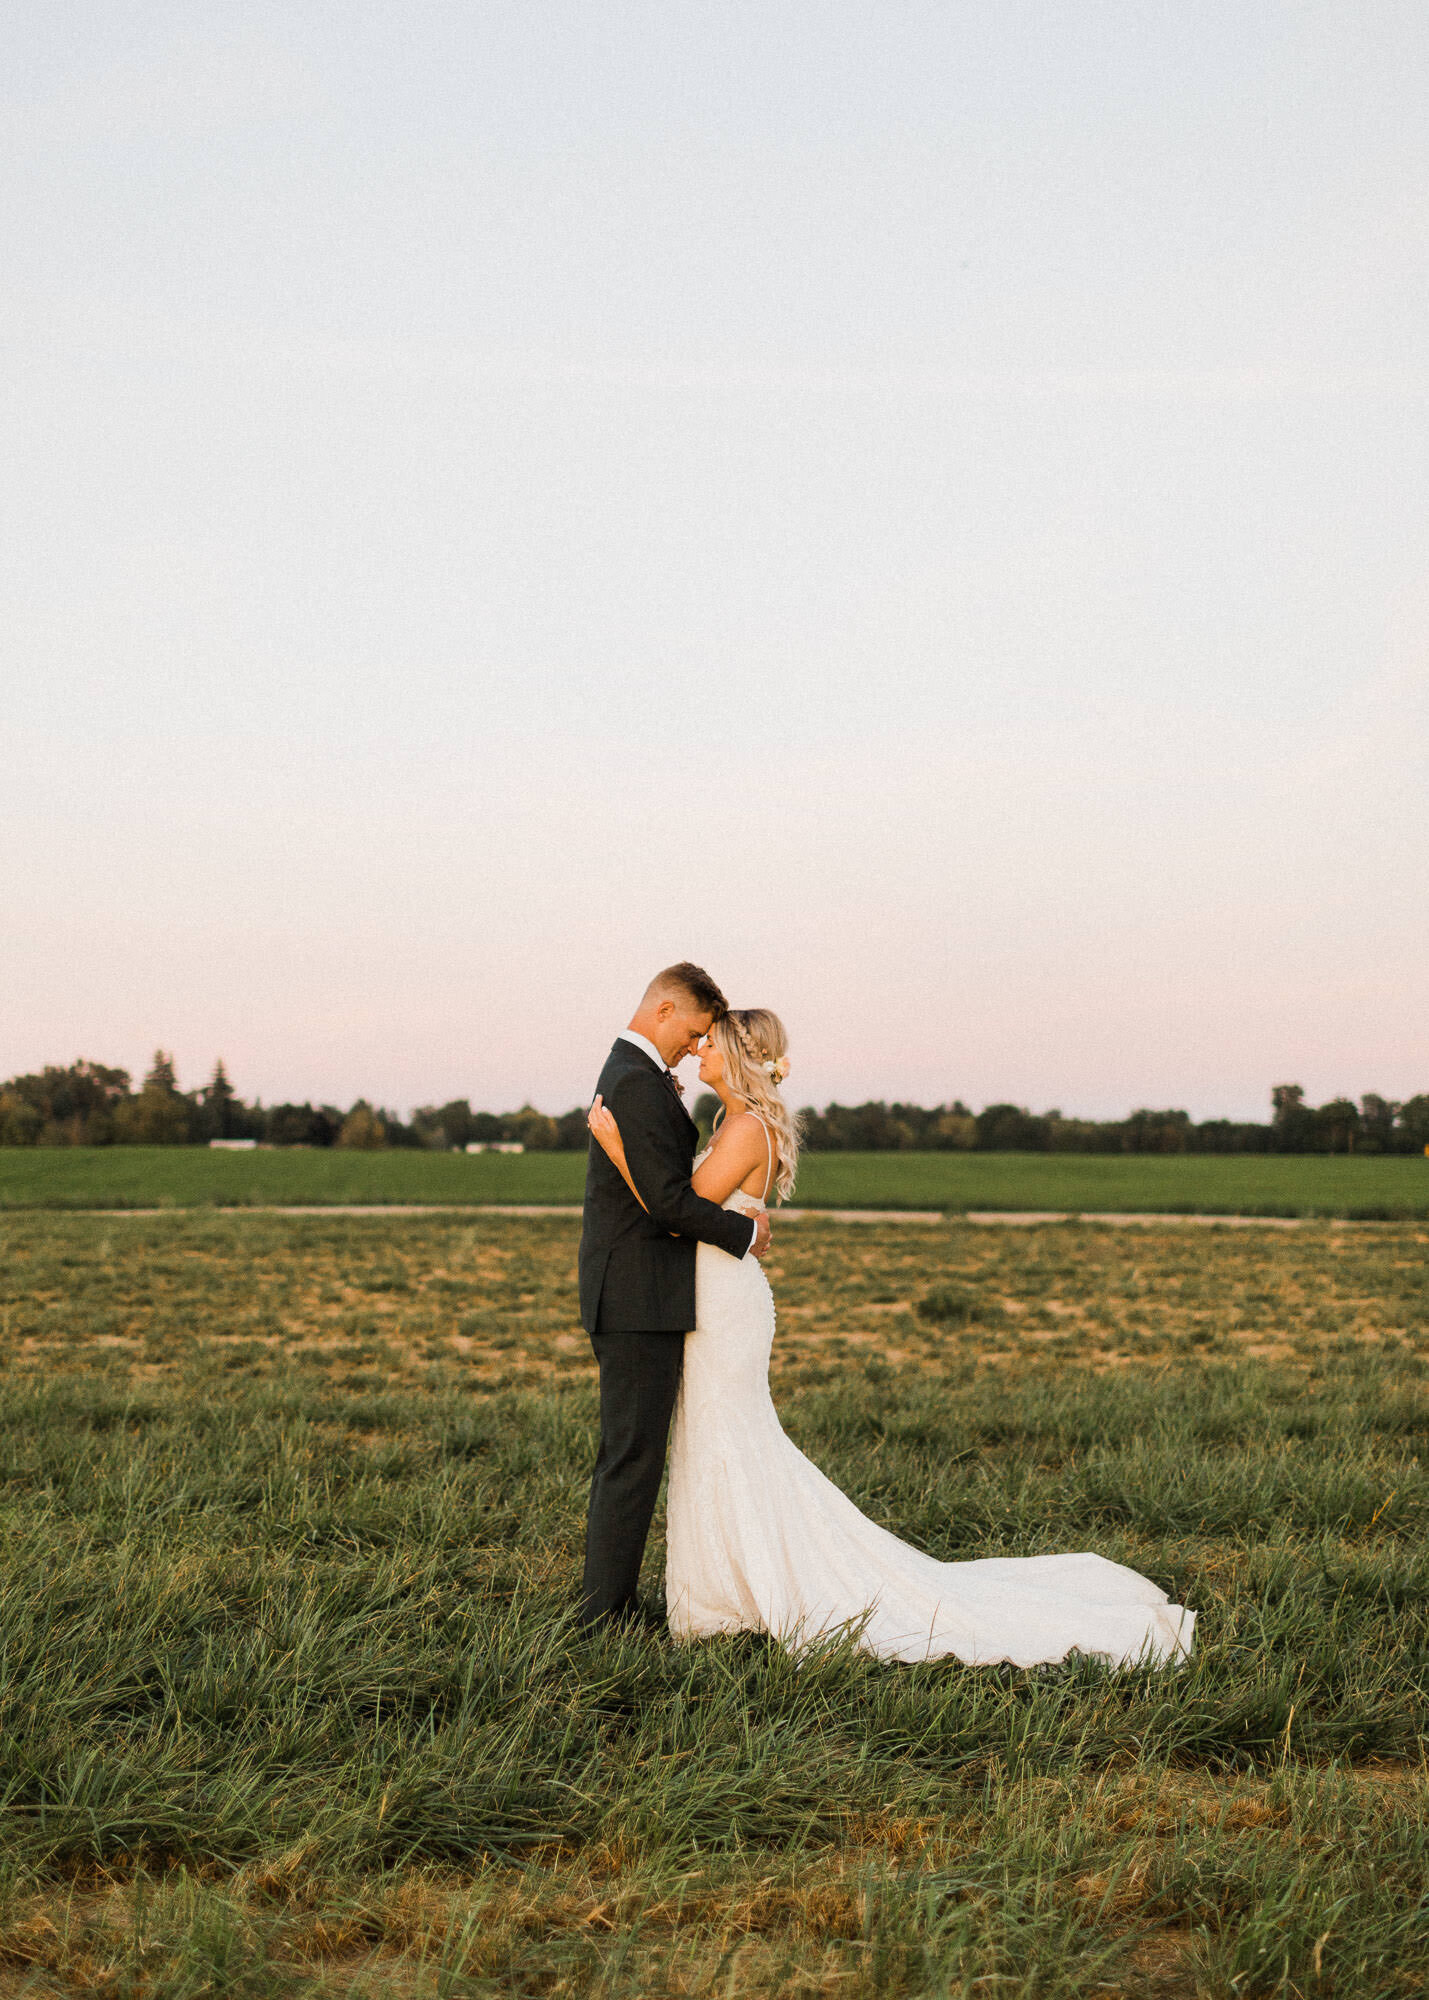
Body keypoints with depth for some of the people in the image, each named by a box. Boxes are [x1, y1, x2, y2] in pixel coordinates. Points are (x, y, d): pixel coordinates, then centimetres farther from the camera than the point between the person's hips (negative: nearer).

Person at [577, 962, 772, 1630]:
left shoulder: (626, 1071, 17)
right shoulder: (638, 1083, -17)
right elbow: (667, 1199, -22)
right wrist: (745, 1233, -10)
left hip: (629, 1298, 11)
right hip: (639, 1298, -11)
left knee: (623, 1455, 14)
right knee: (634, 1458, -6)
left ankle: (609, 1601, 20)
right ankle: (605, 1612, -1)